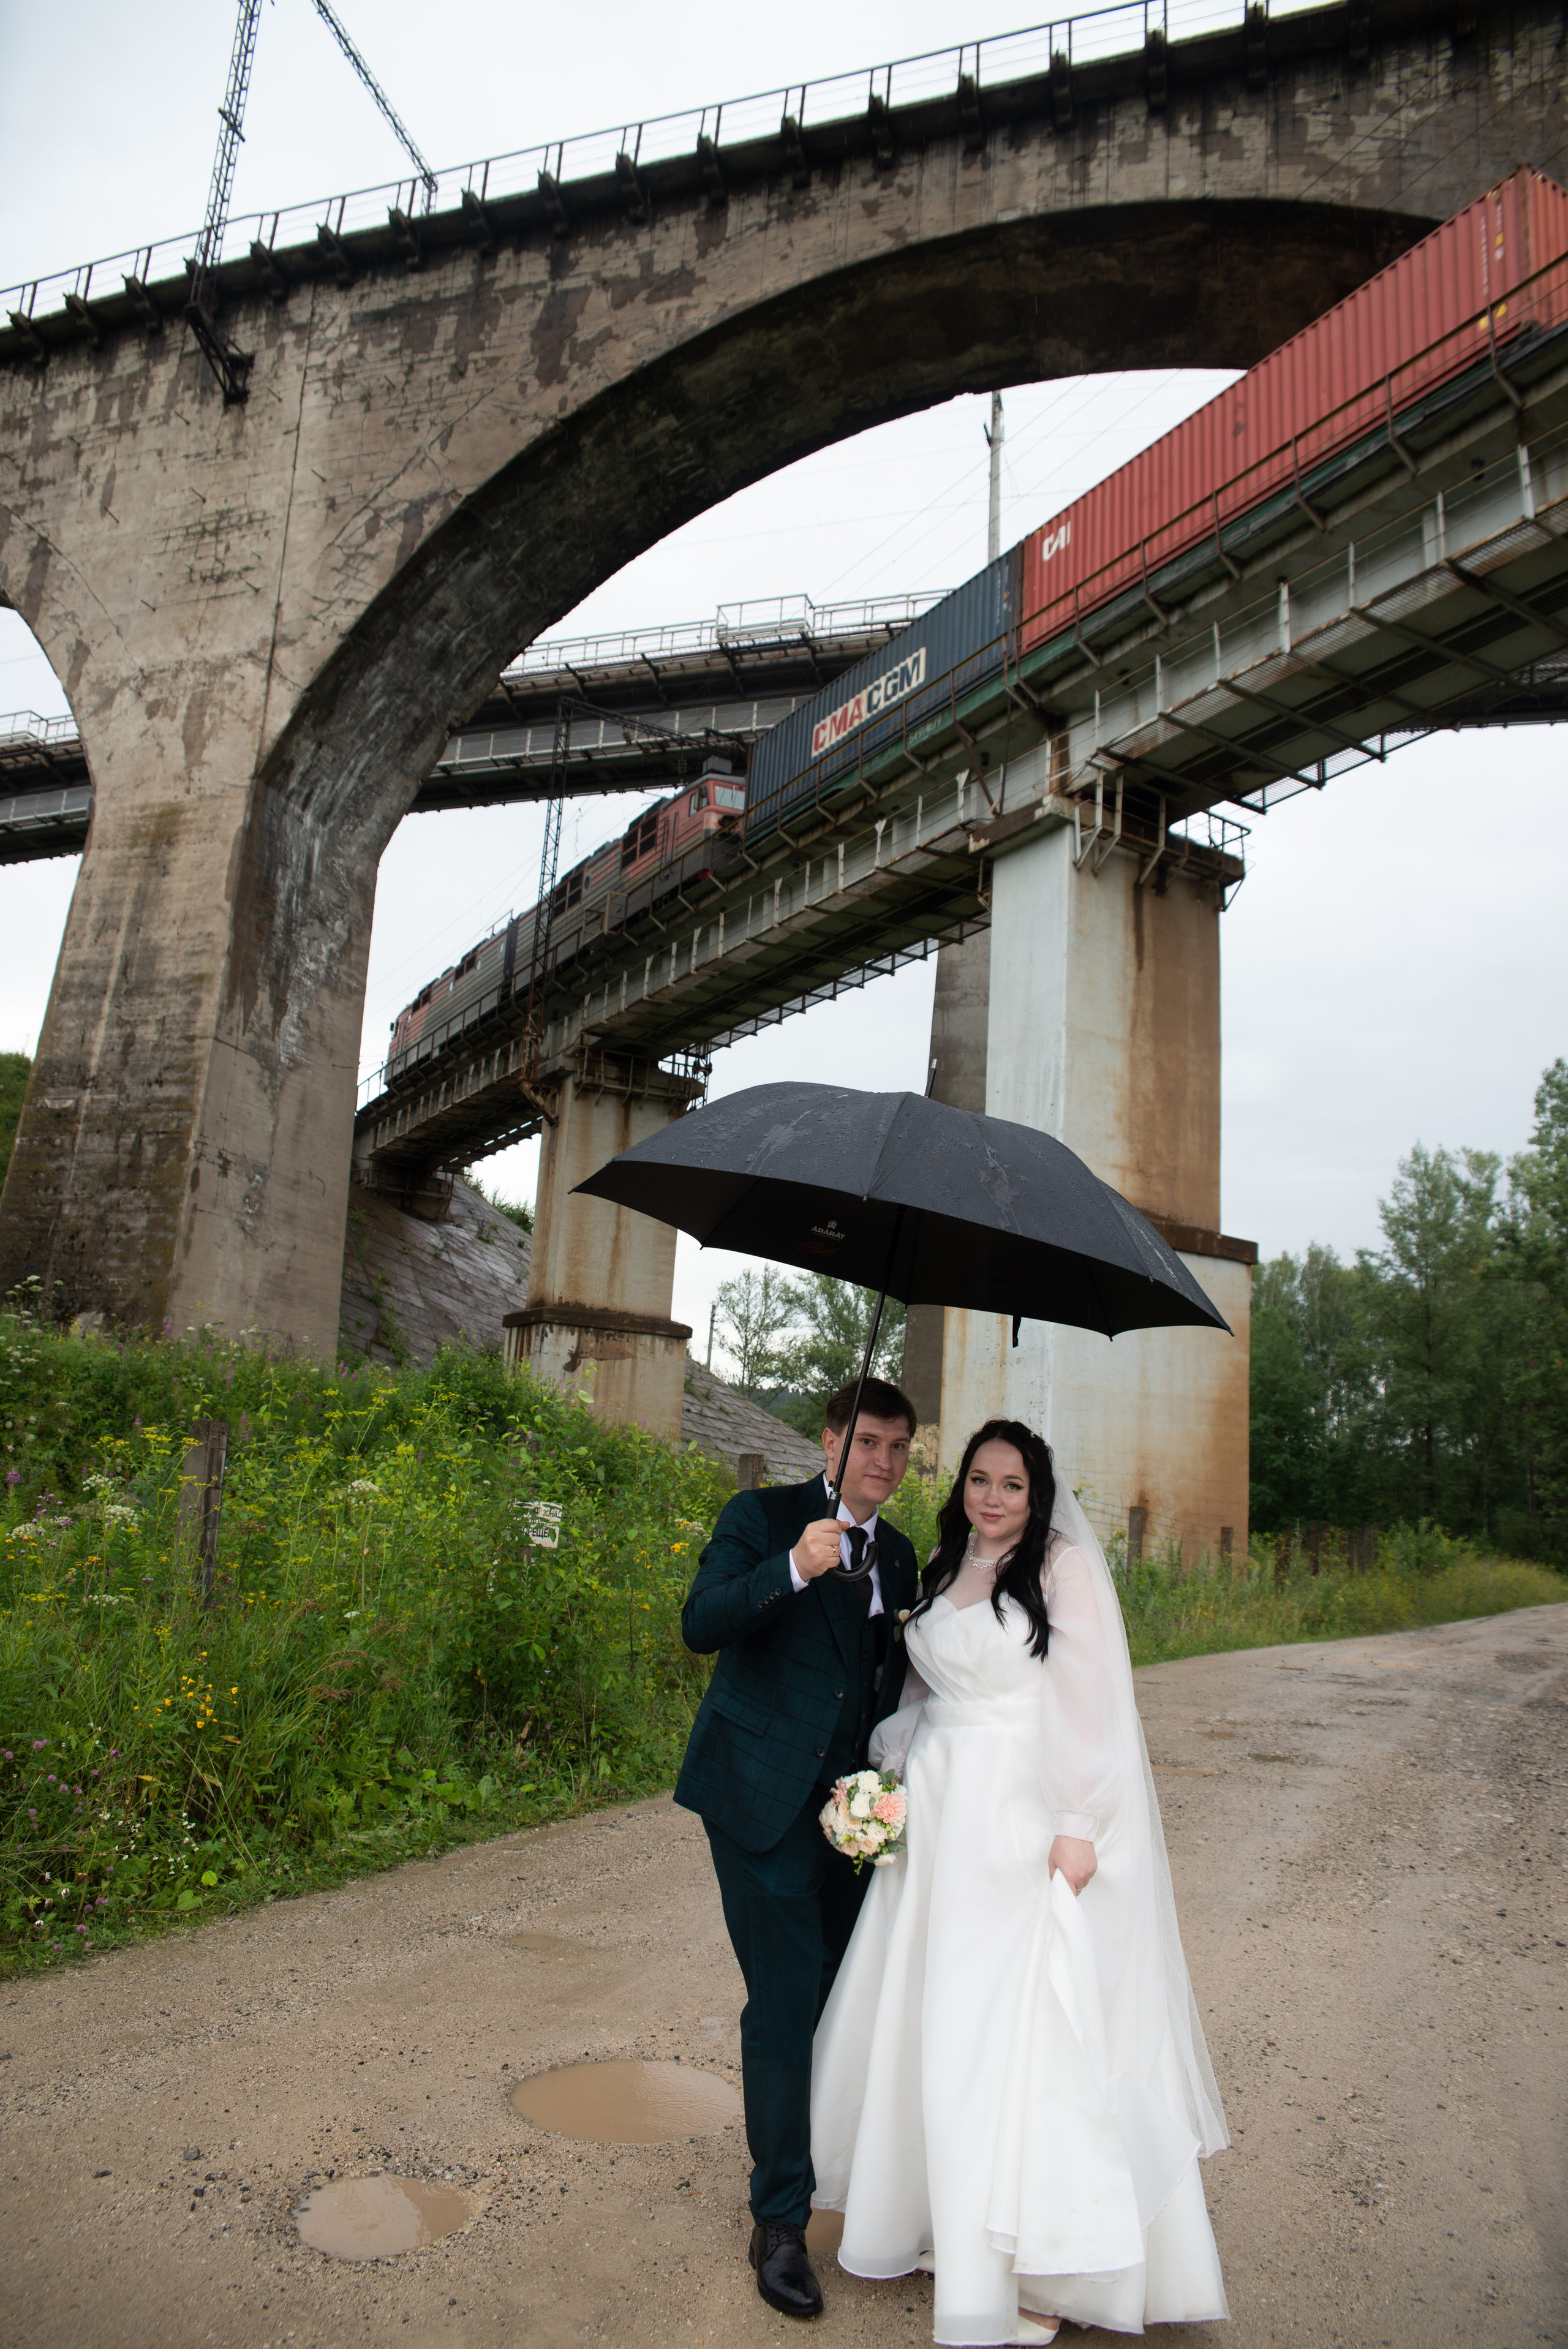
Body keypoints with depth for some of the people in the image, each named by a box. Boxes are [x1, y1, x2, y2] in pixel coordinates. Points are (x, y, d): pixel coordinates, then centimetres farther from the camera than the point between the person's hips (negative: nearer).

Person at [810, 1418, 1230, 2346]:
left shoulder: (1066, 1566, -7)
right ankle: (942, 2214, 31)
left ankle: (1038, 2266, 13)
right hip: (939, 1818, 6)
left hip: (1024, 1826, -6)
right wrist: (888, 1774, 10)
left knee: (1018, 2026, -2)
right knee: (923, 2018, 12)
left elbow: (1092, 1702, -11)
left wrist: (1078, 1828, -16)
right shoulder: (943, 1573, 11)